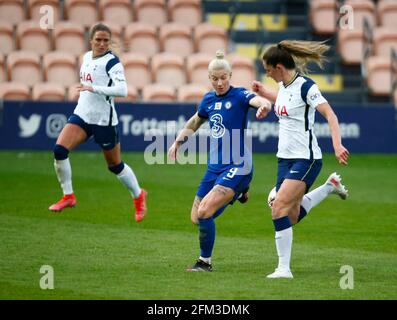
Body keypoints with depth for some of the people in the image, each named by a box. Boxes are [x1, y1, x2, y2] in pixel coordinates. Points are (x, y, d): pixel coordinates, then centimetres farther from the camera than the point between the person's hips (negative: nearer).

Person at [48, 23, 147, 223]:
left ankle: (138, 196, 34)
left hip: (104, 120, -6)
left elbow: (122, 90, -28)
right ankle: (68, 196, -2)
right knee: (59, 150, -16)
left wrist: (93, 88, -32)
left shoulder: (111, 62, -14)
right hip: (82, 114, 6)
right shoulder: (87, 57, 8)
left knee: (115, 165, 8)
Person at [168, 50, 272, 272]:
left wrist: (264, 104, -55)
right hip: (215, 167, 7)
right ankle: (238, 192, 32)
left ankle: (205, 262, -1)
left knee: (204, 213, -20)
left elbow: (258, 100, -33)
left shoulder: (240, 95, -10)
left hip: (238, 166, -7)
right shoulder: (208, 100, 9)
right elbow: (195, 122, 29)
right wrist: (179, 141, 17)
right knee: (196, 217, 8)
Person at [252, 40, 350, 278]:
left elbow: (329, 114, -24)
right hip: (286, 158, 9)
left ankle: (284, 268, -14)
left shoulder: (305, 86, -16)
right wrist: (264, 93, 21)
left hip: (306, 159, -9)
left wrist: (337, 144, -37)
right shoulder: (284, 85, 9)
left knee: (279, 208, -19)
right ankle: (330, 186, 32)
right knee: (292, 216, 11)